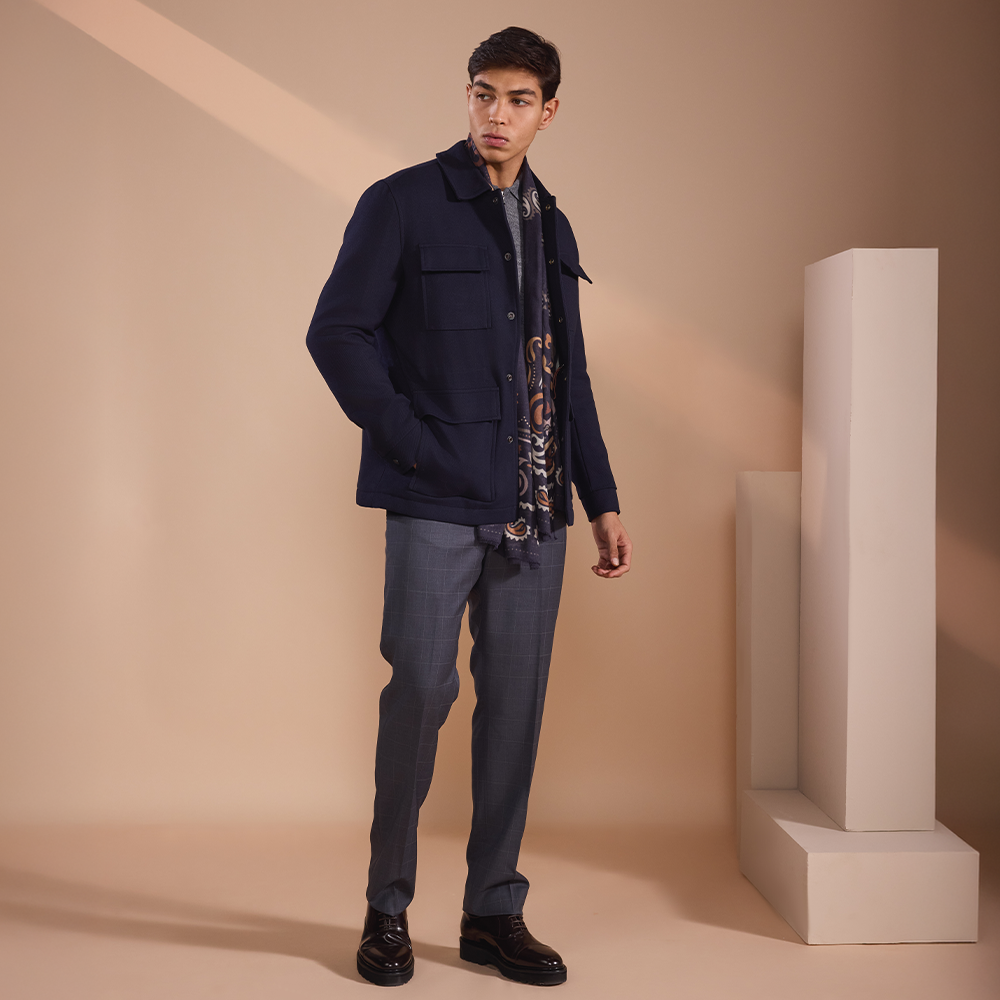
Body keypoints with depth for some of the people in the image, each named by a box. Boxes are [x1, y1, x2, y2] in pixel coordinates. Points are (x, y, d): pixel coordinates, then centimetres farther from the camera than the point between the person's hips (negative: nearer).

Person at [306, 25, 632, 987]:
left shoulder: (550, 226, 17)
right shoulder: (401, 205, 1)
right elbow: (336, 332, -4)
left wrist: (601, 498, 15)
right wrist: (410, 441, -10)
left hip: (534, 510, 5)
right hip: (437, 506, -5)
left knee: (516, 702, 6)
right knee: (421, 688, -7)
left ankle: (493, 912, 18)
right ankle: (388, 907, 13)